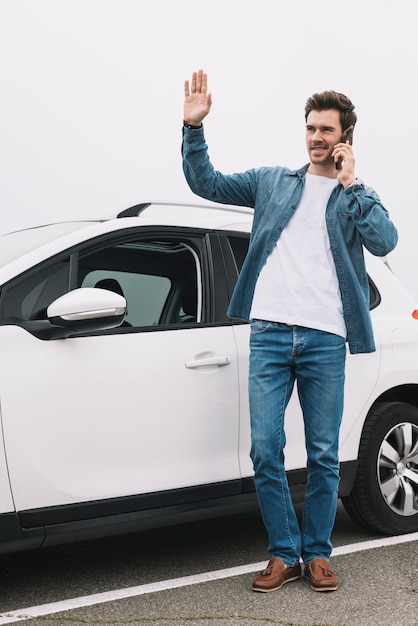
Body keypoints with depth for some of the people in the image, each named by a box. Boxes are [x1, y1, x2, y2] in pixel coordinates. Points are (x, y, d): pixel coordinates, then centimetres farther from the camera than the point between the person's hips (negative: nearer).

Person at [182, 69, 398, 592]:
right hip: (270, 332, 1)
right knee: (265, 449, -3)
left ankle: (317, 553, 19)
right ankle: (284, 553, 12)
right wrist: (194, 126, -1)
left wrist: (349, 183, -4)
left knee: (324, 456, 4)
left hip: (325, 338, -1)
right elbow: (207, 183, 12)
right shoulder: (272, 182, 17)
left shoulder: (358, 197, 13)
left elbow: (384, 241, -6)